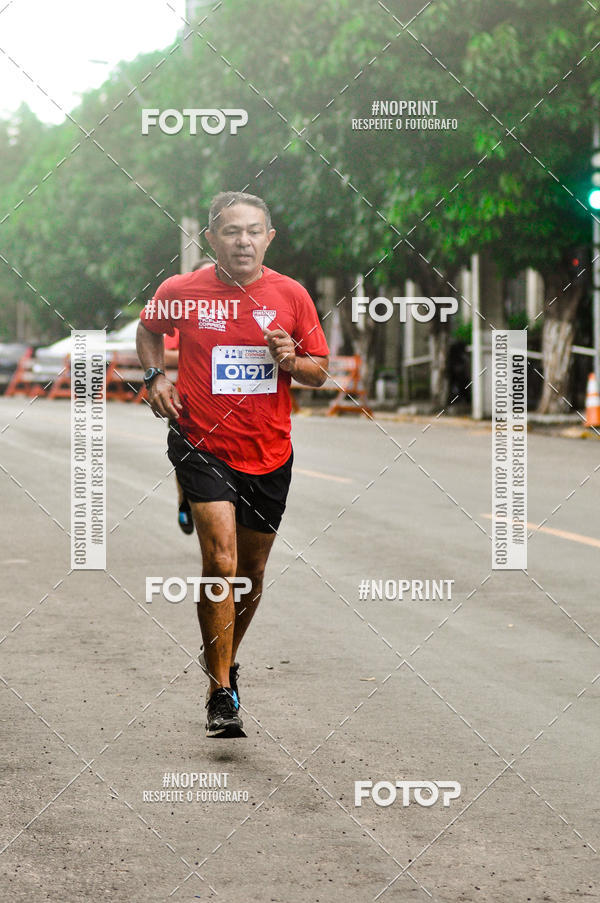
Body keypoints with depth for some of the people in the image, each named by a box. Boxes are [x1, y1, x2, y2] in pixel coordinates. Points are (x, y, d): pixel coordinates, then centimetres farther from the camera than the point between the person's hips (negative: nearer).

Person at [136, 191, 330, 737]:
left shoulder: (291, 295, -2)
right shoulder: (180, 292, -4)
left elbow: (321, 370, 7)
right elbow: (149, 330, 18)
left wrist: (292, 361, -14)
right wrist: (156, 375, 2)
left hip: (269, 454, 3)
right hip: (203, 446, -3)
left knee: (252, 573, 14)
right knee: (221, 559, -18)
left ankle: (225, 659, 40)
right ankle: (221, 692, -12)